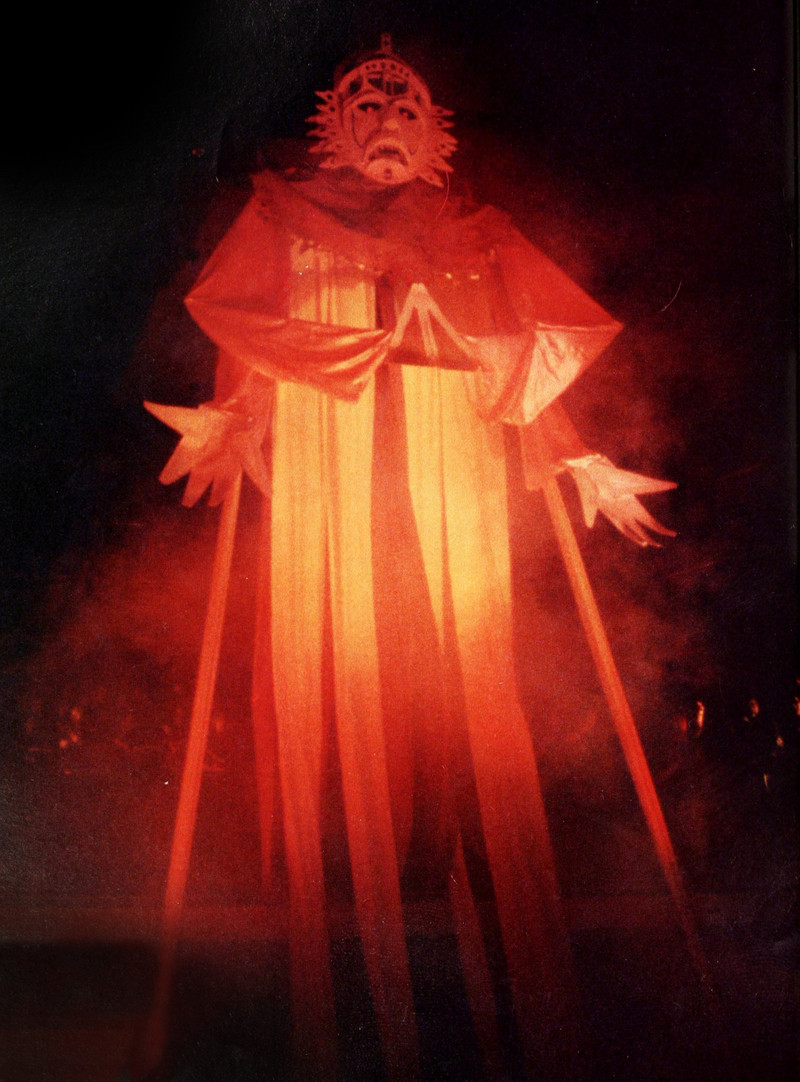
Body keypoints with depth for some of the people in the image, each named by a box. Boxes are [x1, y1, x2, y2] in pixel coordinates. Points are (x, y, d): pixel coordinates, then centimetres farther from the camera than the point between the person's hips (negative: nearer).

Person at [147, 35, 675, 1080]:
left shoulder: (476, 232, 20)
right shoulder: (286, 215, 18)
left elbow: (523, 360, 14)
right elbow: (248, 330, 8)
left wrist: (578, 460, 6)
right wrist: (227, 422, -8)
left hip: (453, 487, 1)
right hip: (325, 480, -1)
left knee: (459, 675, -3)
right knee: (339, 672, -5)